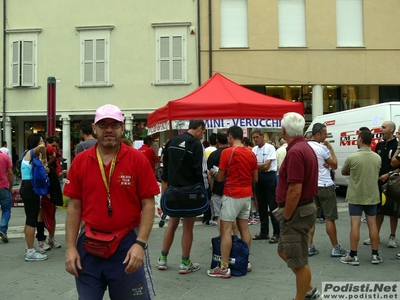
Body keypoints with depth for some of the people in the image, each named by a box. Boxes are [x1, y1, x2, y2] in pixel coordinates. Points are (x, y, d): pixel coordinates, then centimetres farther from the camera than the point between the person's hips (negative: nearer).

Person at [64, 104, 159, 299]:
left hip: (127, 244, -2)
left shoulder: (138, 160, -6)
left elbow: (148, 205, -6)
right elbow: (74, 207, 4)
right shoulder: (80, 161, 1)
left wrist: (140, 243, -14)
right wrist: (70, 247, 0)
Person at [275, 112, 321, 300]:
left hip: (296, 212, -11)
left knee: (298, 260, 3)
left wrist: (286, 217, -17)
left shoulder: (295, 152, -23)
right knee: (284, 251, 22)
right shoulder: (305, 147, 10)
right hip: (304, 207, 11)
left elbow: (295, 190, -27)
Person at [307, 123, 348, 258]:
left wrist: (324, 163, -3)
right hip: (325, 186, -7)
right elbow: (335, 165, -6)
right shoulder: (322, 148, -16)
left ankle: (310, 247, 10)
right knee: (330, 218, 1)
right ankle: (335, 248, 9)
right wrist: (330, 148, -2)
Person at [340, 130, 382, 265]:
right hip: (372, 197, 4)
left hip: (356, 197, -4)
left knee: (355, 225, -2)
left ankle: (353, 256, 2)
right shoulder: (378, 158, 0)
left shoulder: (352, 157, -15)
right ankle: (375, 255, 16)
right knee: (372, 224, 10)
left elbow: (343, 172, 2)